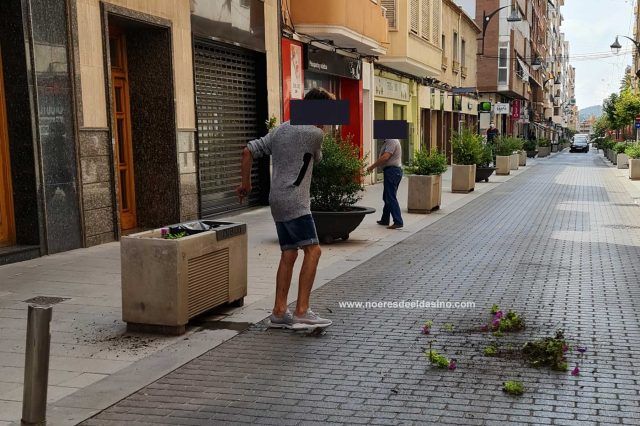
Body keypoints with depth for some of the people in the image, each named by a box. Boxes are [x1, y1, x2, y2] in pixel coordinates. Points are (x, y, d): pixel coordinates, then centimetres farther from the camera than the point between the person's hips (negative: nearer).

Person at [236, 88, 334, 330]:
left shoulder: (280, 130, 17)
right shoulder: (314, 133, -7)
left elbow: (248, 152, 14)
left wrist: (246, 183, 20)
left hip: (277, 201, 9)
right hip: (295, 201, -9)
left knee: (288, 254, 10)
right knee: (312, 250, -10)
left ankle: (279, 312, 11)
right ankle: (302, 312, -15)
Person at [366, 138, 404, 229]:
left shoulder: (392, 141, -15)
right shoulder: (388, 141, 18)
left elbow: (385, 157, -23)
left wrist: (372, 166, -15)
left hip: (392, 170, -11)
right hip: (394, 171, 11)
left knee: (391, 198, -9)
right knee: (387, 197, 18)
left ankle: (398, 222, -9)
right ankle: (384, 220, 27)